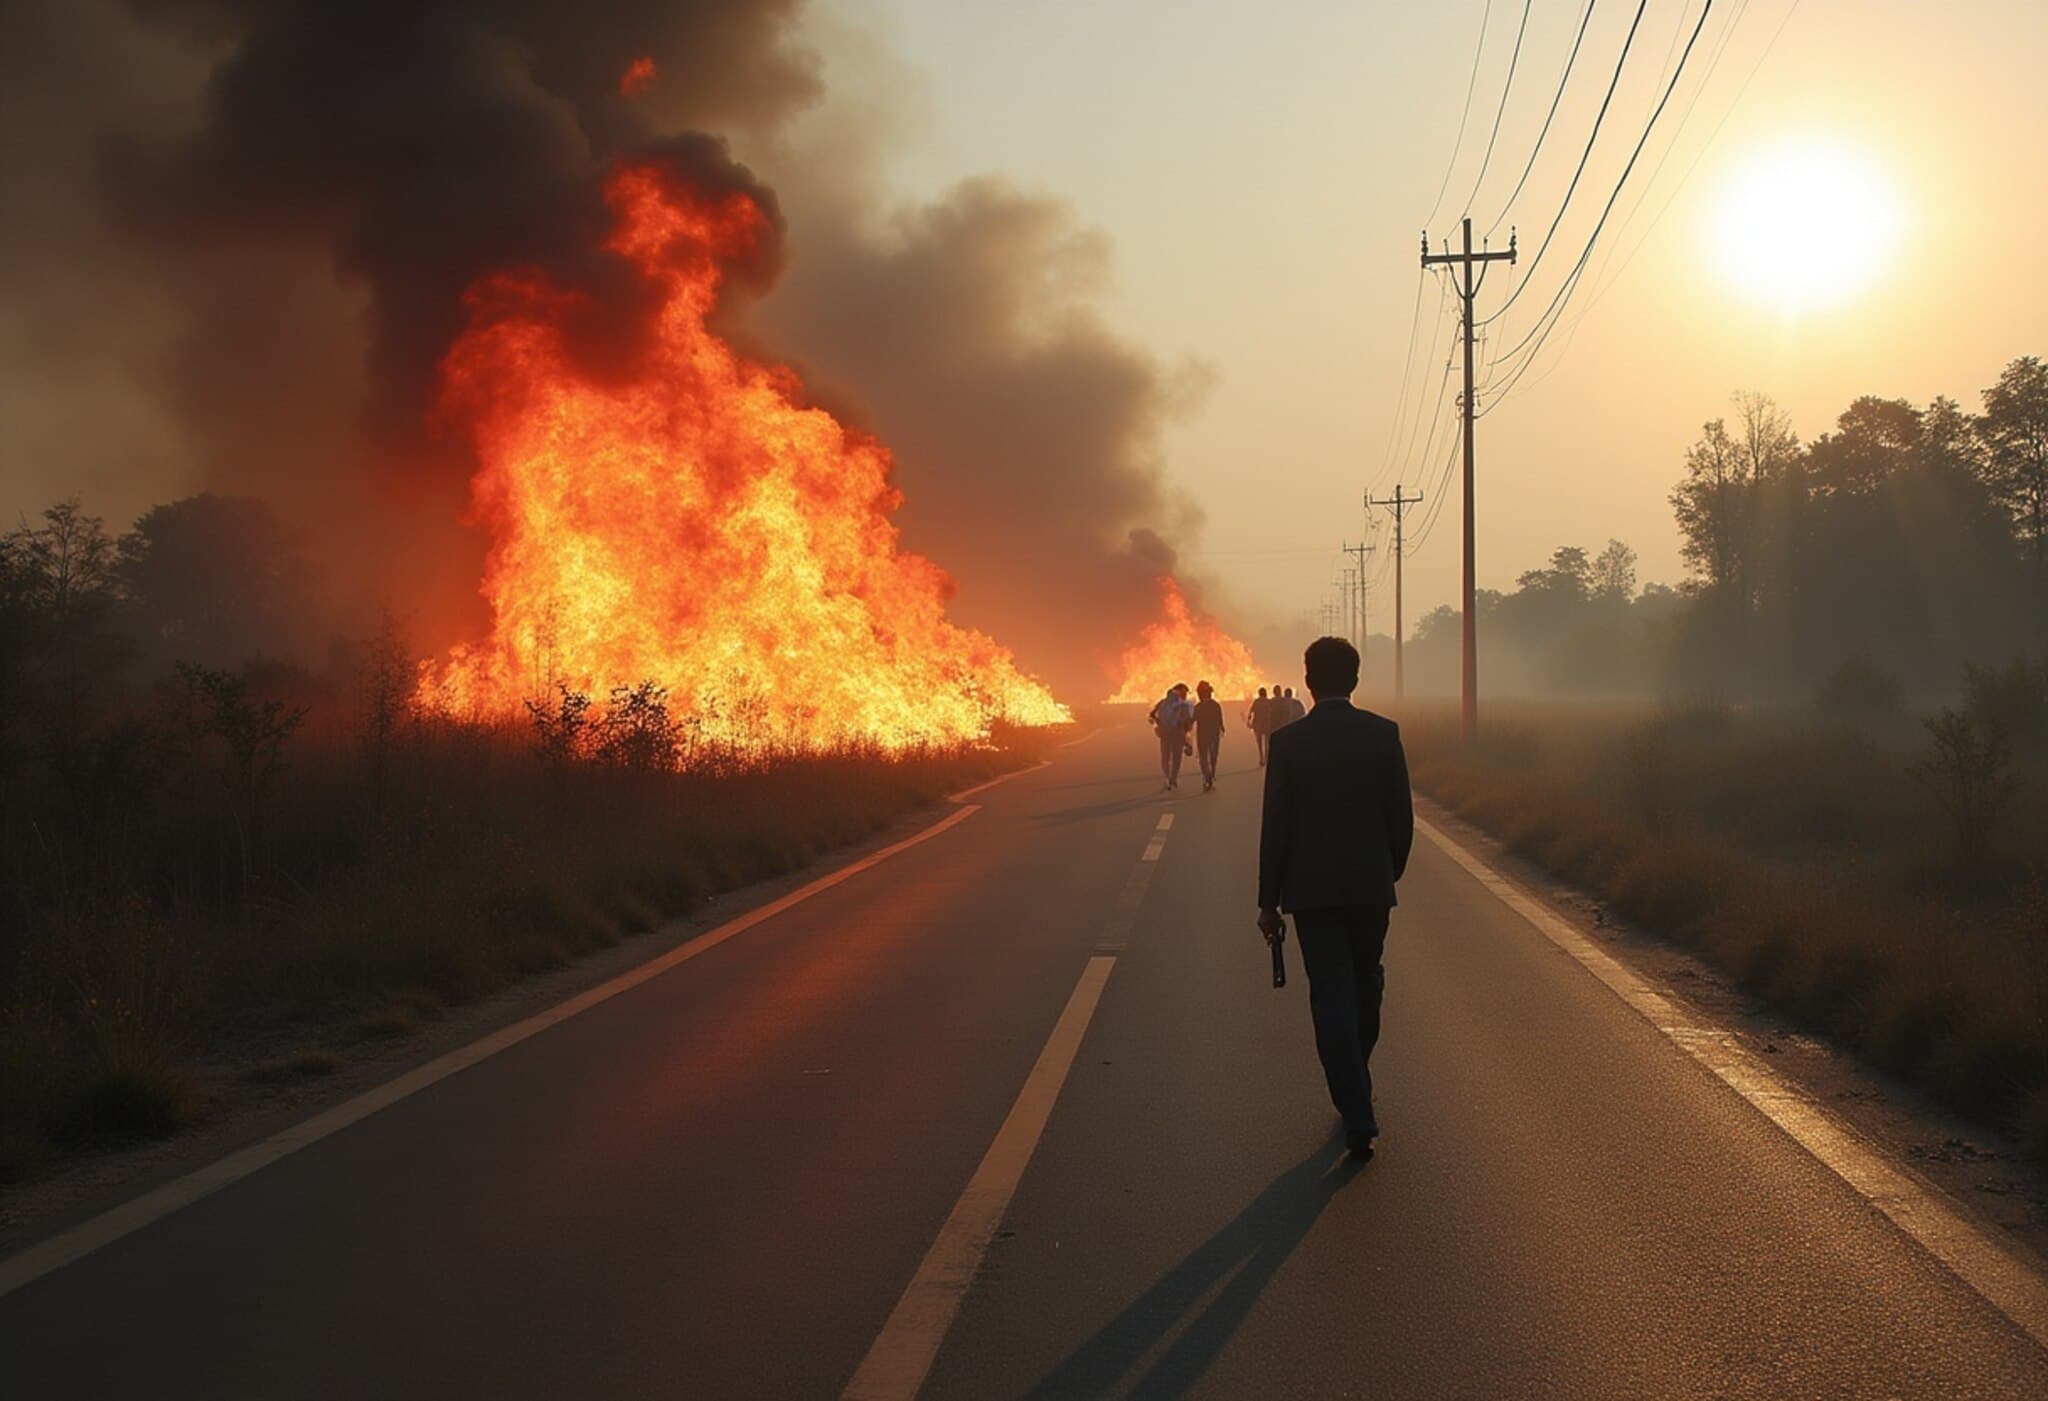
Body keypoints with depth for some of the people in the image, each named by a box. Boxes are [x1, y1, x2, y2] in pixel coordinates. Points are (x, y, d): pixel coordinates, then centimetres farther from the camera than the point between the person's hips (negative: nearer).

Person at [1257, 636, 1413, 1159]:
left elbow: (1275, 826, -6)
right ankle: (1355, 1086, 37)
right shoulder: (1383, 734, -3)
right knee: (1364, 988, 20)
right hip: (1370, 884, 2)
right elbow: (1401, 815, 0)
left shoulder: (1288, 741, -7)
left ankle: (1358, 1118, -7)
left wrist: (1269, 899, 1)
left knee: (1332, 997, -1)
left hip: (1312, 887, -2)